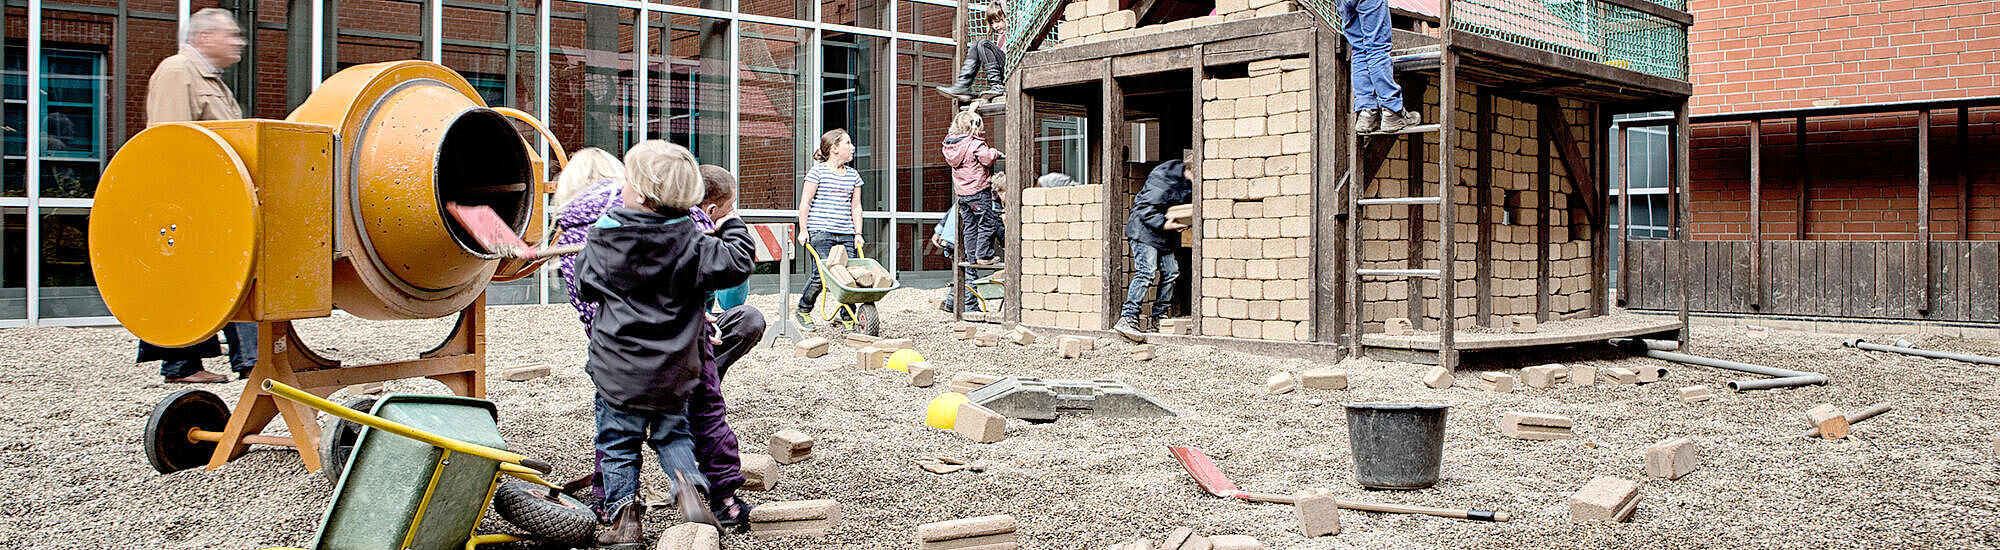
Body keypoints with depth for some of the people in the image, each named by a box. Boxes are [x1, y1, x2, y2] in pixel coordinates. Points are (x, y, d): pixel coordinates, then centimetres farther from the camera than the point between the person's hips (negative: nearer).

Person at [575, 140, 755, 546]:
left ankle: (624, 518, 9)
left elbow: (585, 287, 6)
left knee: (617, 442, 11)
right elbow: (736, 265, -10)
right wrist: (732, 228, 6)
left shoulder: (603, 238, -8)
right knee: (672, 433, 20)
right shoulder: (689, 242, -11)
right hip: (673, 373, 1)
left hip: (618, 371, -1)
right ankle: (687, 482, -3)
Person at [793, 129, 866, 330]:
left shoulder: (853, 175, 15)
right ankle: (803, 310, 11)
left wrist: (858, 233, 7)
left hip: (846, 234, 5)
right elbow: (805, 203, -1)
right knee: (821, 272, -12)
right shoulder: (818, 171, -1)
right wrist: (803, 230, -5)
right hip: (821, 232, -5)